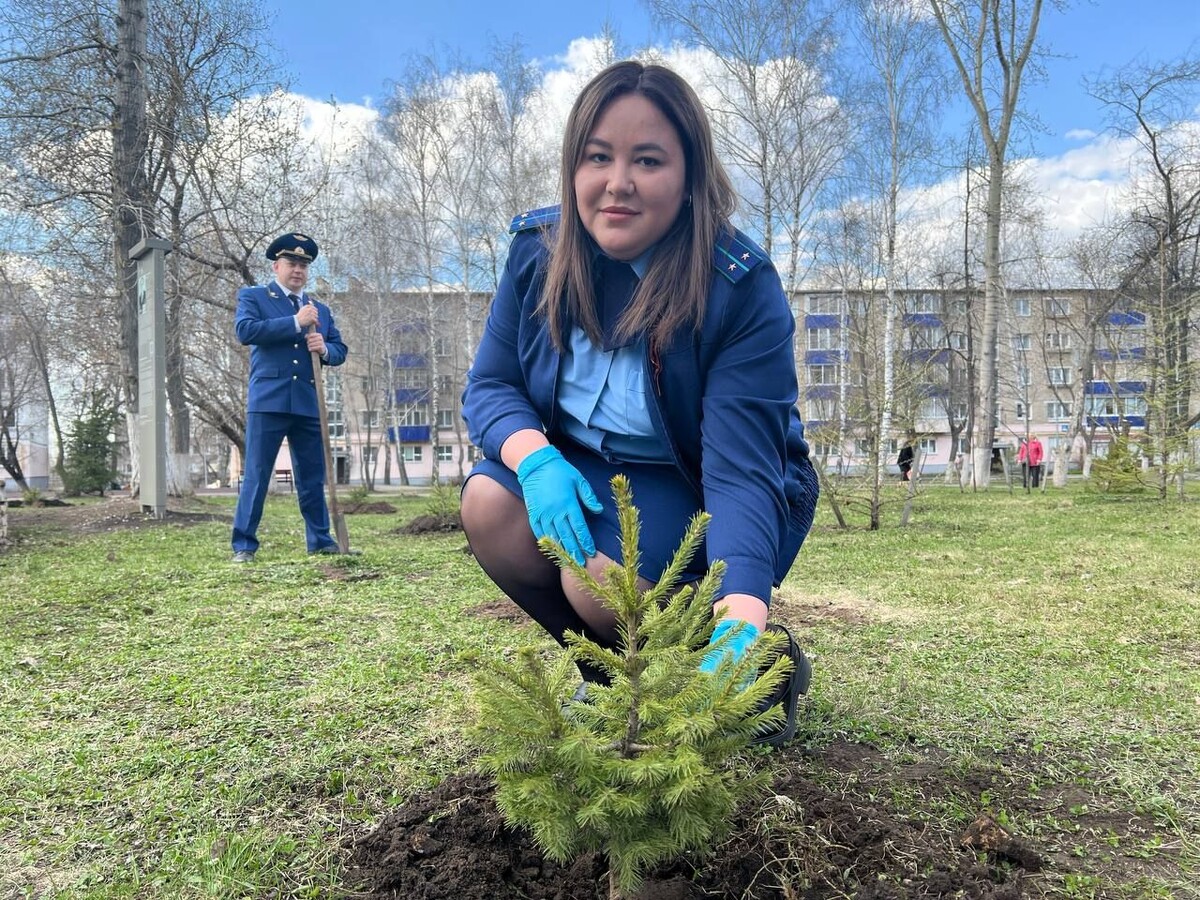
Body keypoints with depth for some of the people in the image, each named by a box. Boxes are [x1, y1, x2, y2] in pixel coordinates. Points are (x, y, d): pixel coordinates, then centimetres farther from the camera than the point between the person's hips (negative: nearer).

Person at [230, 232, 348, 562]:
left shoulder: (321, 309, 20)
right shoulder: (253, 297, 7)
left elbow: (340, 350, 16)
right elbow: (245, 330, -12)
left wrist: (324, 349, -7)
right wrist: (295, 322, -14)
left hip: (309, 404, 4)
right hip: (268, 401, -4)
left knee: (313, 477, 9)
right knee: (256, 476, -3)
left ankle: (320, 540, 17)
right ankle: (244, 545, 3)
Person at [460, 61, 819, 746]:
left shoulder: (743, 288, -25)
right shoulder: (539, 251, -10)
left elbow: (740, 467, -32)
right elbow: (490, 386, -5)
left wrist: (742, 613, -47)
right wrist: (536, 459, -28)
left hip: (707, 494, -4)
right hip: (584, 474, 5)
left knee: (602, 579, -32)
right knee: (490, 503, -23)